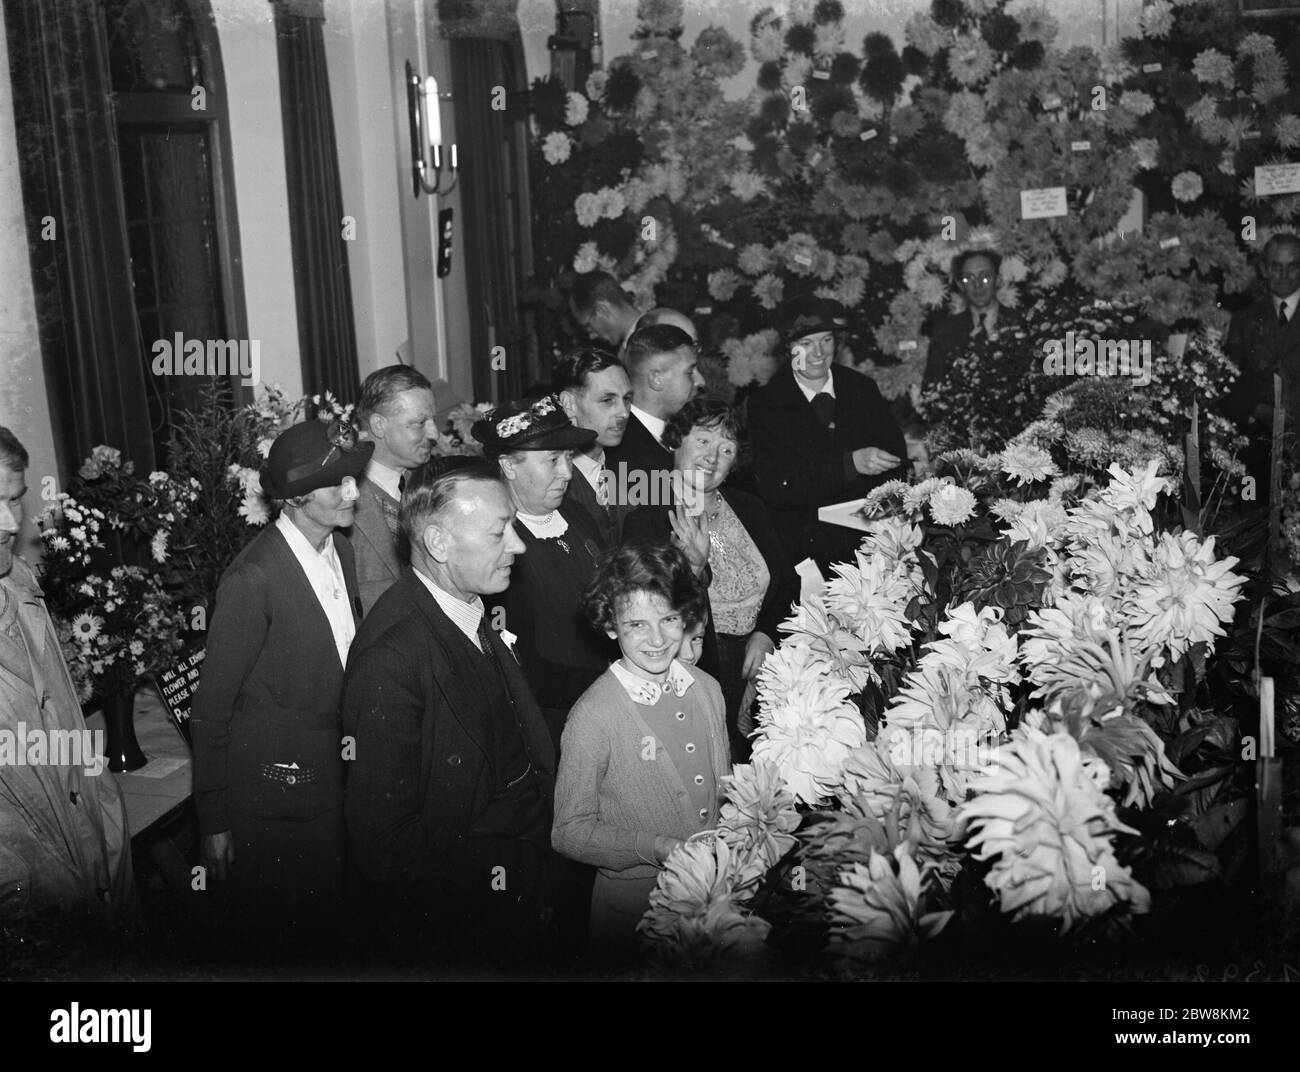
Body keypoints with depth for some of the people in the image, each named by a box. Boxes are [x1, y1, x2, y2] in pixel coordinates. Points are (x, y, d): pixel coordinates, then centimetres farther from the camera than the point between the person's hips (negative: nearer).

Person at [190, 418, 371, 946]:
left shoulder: (342, 549, 1)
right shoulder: (252, 580, -22)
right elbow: (210, 709, -14)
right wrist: (213, 821, -10)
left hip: (334, 777, 7)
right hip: (275, 785, -7)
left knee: (329, 918, 18)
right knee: (282, 927, 9)